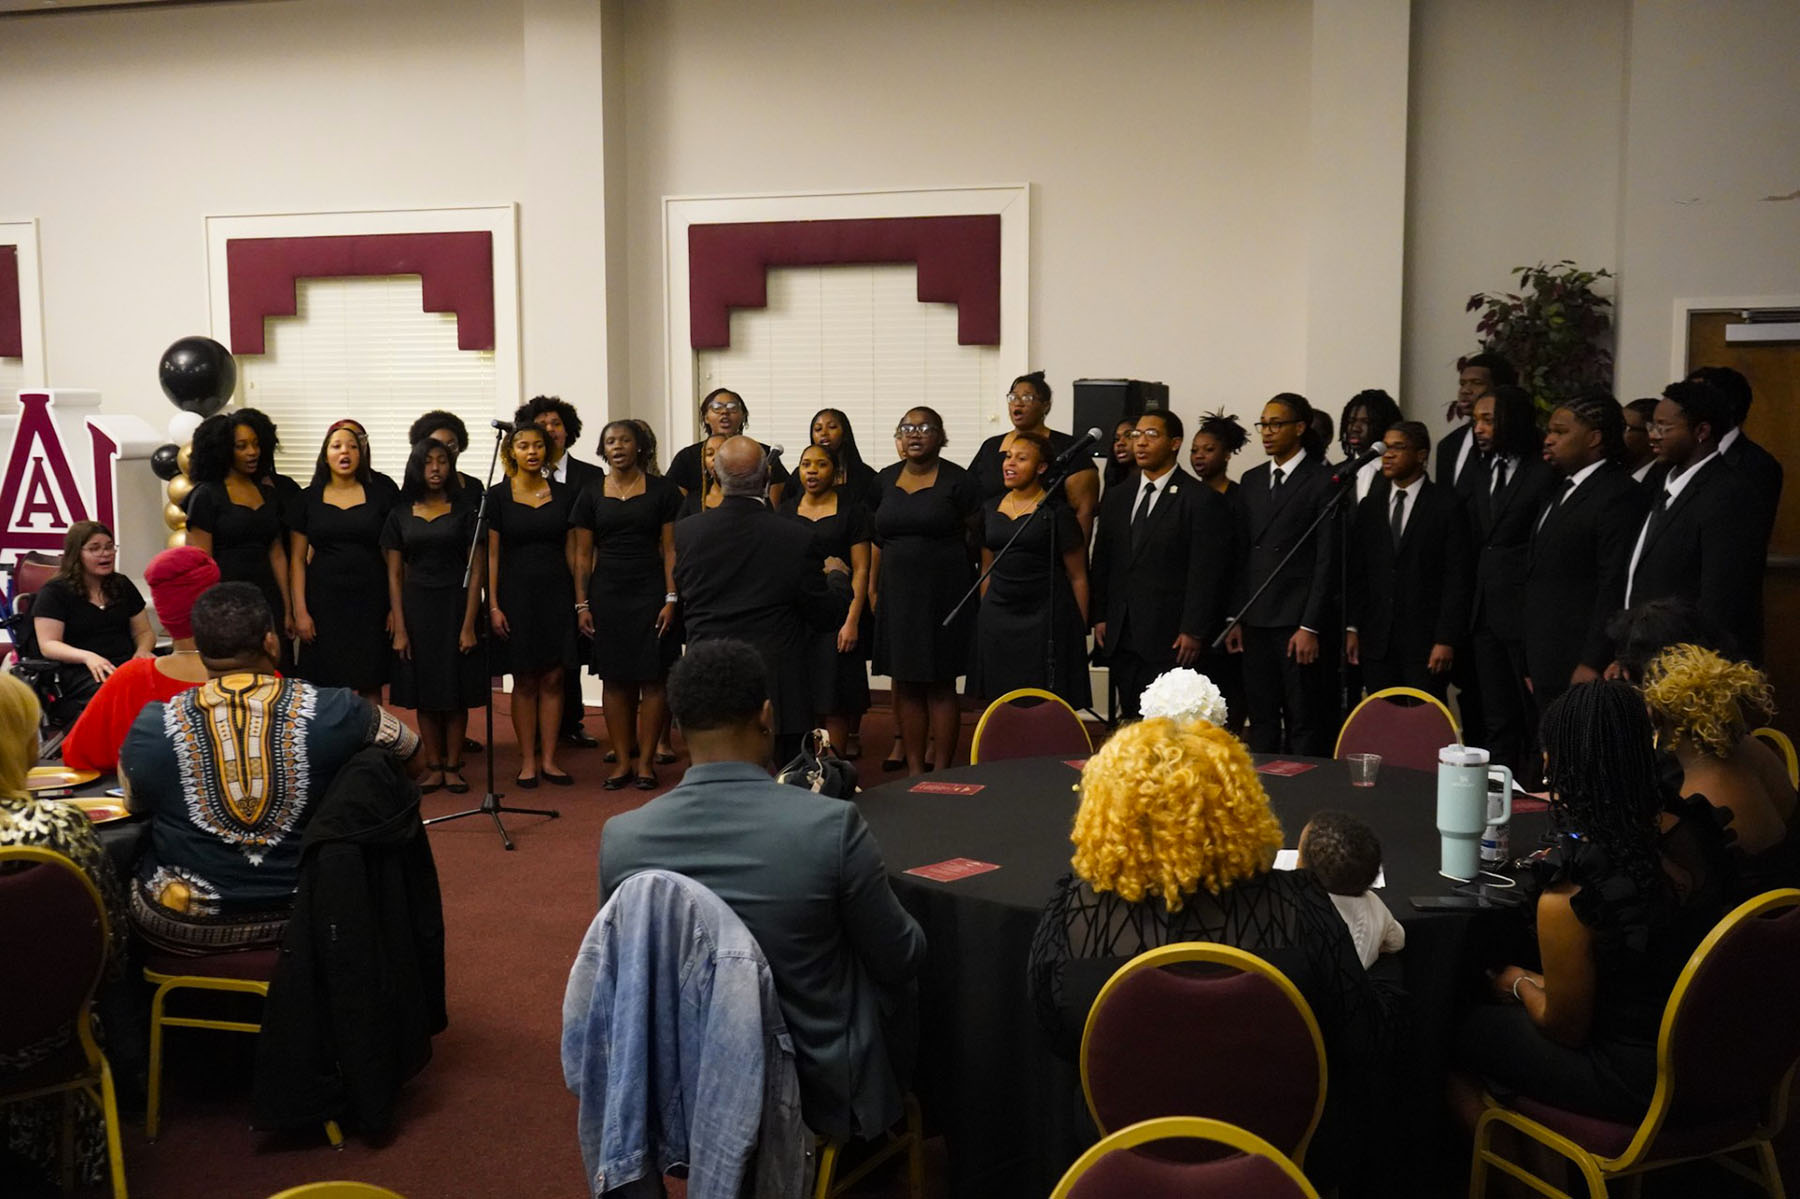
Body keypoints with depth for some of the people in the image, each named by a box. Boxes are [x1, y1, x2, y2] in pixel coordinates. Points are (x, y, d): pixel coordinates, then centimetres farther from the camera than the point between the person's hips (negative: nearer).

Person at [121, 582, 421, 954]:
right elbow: (412, 756, 6)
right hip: (303, 917, 0)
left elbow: (134, 804, 9)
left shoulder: (151, 727, -12)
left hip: (183, 929, 0)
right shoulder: (335, 711, -13)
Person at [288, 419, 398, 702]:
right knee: (330, 688, -1)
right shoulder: (309, 498, 6)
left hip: (371, 600, -1)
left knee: (370, 687, 2)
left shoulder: (382, 491, 3)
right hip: (325, 601, 1)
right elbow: (297, 559, 7)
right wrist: (300, 611, 0)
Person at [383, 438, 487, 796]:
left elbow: (476, 571, -3)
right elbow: (395, 575, 5)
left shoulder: (465, 511, -1)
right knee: (424, 692, 5)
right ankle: (433, 767, 14)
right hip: (416, 607, 2)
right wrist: (399, 629, -2)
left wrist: (469, 625, -10)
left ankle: (453, 767, 11)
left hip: (456, 604, -2)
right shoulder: (400, 514, 5)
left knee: (456, 691, 1)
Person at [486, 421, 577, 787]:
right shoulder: (498, 496, 0)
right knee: (525, 681, 2)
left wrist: (581, 598, 5)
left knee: (553, 679, 2)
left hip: (557, 593, 2)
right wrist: (493, 606, -7)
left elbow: (571, 550, 9)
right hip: (517, 592, -2)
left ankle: (548, 760, 10)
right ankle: (527, 761, 10)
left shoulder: (563, 494, 6)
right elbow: (492, 554, -1)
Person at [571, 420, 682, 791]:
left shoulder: (661, 490, 2)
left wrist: (671, 599, -8)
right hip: (607, 593, 2)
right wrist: (581, 604, 3)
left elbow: (670, 549, 0)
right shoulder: (591, 494, 8)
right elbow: (583, 554, 9)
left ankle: (645, 761, 6)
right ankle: (622, 761, 11)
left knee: (652, 678, -2)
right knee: (615, 680, 3)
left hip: (650, 593, -2)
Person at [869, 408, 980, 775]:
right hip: (897, 594, 5)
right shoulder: (885, 480, 10)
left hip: (943, 593, -4)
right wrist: (873, 589, 11)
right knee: (905, 686, 6)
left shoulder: (958, 481, -5)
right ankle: (914, 770, 14)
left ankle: (941, 772, 6)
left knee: (940, 686, -1)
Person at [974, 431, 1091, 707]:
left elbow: (1077, 577, -3)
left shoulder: (1057, 512, -5)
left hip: (1045, 619, -5)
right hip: (997, 620, 5)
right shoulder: (990, 508, 10)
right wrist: (983, 617, 15)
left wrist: (1081, 630, -5)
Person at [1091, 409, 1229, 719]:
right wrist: (1100, 617, 10)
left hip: (1169, 639, -6)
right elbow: (1102, 563, 18)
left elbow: (1206, 573, -8)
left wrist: (1194, 632, -13)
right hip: (1121, 640, 6)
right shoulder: (1117, 498, 16)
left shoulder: (1202, 500, -4)